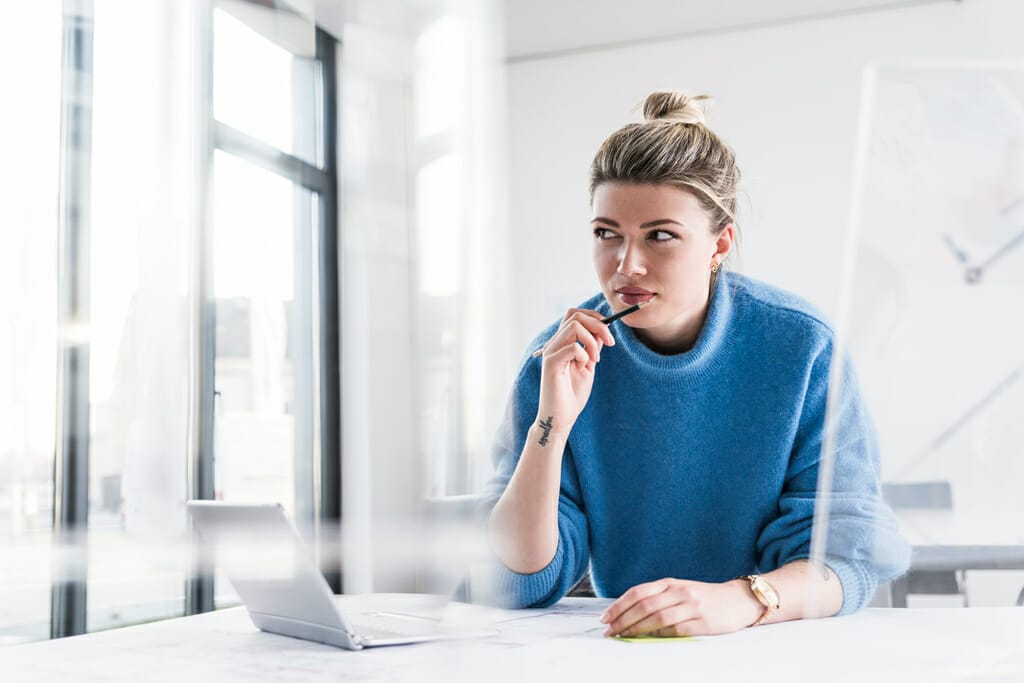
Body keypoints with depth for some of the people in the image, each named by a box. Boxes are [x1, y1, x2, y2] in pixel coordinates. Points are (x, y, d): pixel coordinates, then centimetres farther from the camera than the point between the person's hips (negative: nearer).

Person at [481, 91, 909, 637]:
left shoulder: (801, 348, -9)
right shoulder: (561, 358, -6)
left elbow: (845, 555, -12)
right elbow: (524, 584, -8)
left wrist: (738, 599, -31)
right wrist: (551, 425, -22)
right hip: (622, 654, 1)